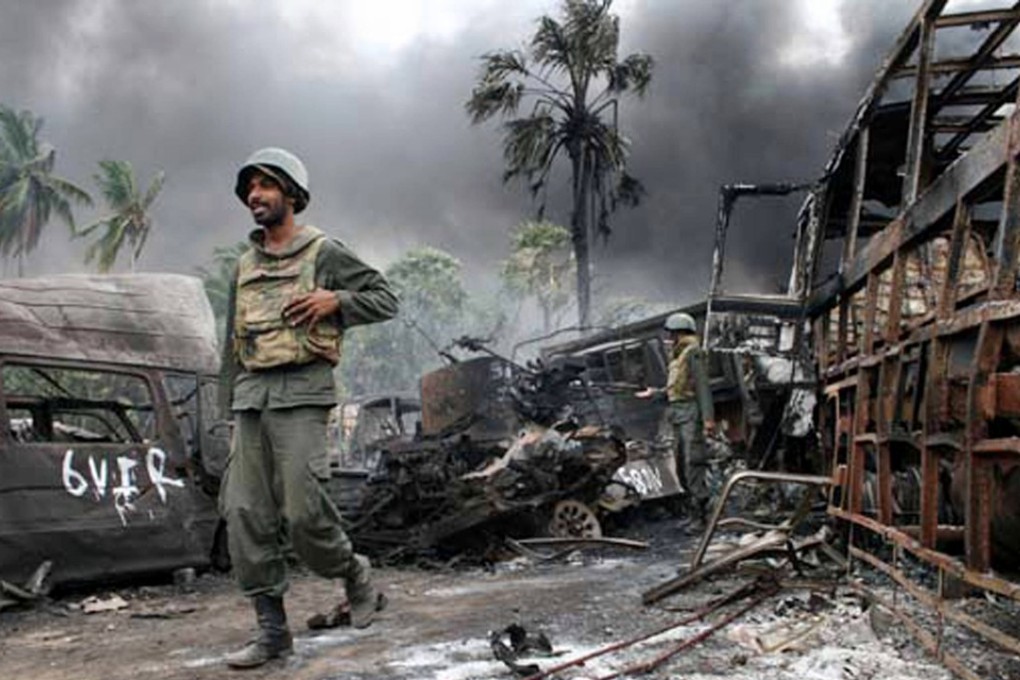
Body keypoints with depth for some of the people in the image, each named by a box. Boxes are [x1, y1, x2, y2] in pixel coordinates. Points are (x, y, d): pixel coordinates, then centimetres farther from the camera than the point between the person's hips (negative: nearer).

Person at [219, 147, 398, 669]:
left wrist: (335, 299, -15)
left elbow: (386, 300, 1)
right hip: (251, 395, 6)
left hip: (301, 394, -6)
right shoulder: (245, 265, 20)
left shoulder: (323, 253, 2)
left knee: (302, 509, -13)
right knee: (245, 514, 0)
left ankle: (354, 575, 16)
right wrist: (232, 406, 18)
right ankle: (272, 630, 7)